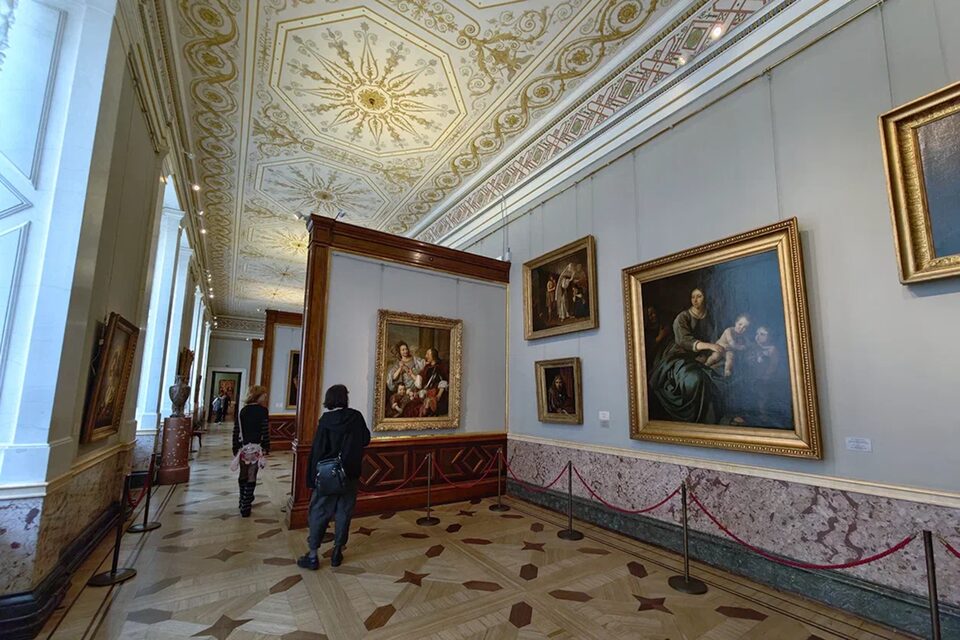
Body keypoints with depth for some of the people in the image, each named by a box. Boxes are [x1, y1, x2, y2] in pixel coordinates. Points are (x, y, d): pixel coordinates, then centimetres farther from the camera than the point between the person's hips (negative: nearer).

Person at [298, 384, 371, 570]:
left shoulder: (326, 419, -11)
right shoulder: (356, 417, -7)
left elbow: (317, 449, -12)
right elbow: (366, 440, 5)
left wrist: (313, 476, -7)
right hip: (350, 474, 2)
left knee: (319, 512, 10)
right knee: (343, 513, 12)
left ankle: (313, 556, 14)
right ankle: (337, 552, 21)